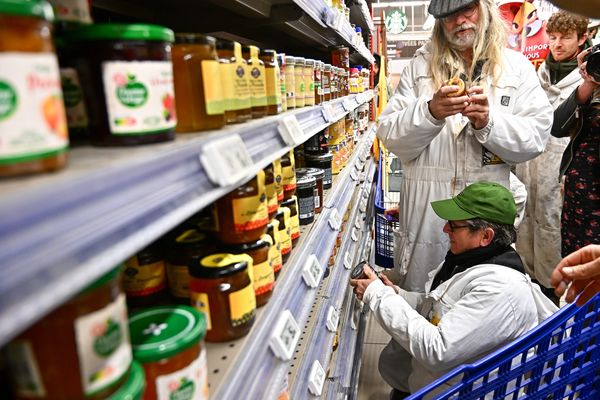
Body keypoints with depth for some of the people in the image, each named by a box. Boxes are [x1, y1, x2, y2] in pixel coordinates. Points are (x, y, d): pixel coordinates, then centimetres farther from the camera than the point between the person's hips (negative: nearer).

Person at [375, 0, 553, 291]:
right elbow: (389, 136, -3)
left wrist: (488, 122, -18)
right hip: (425, 208, 0)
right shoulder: (420, 66, 4)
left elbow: (536, 137, -1)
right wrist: (430, 112, -20)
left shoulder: (517, 66, 6)